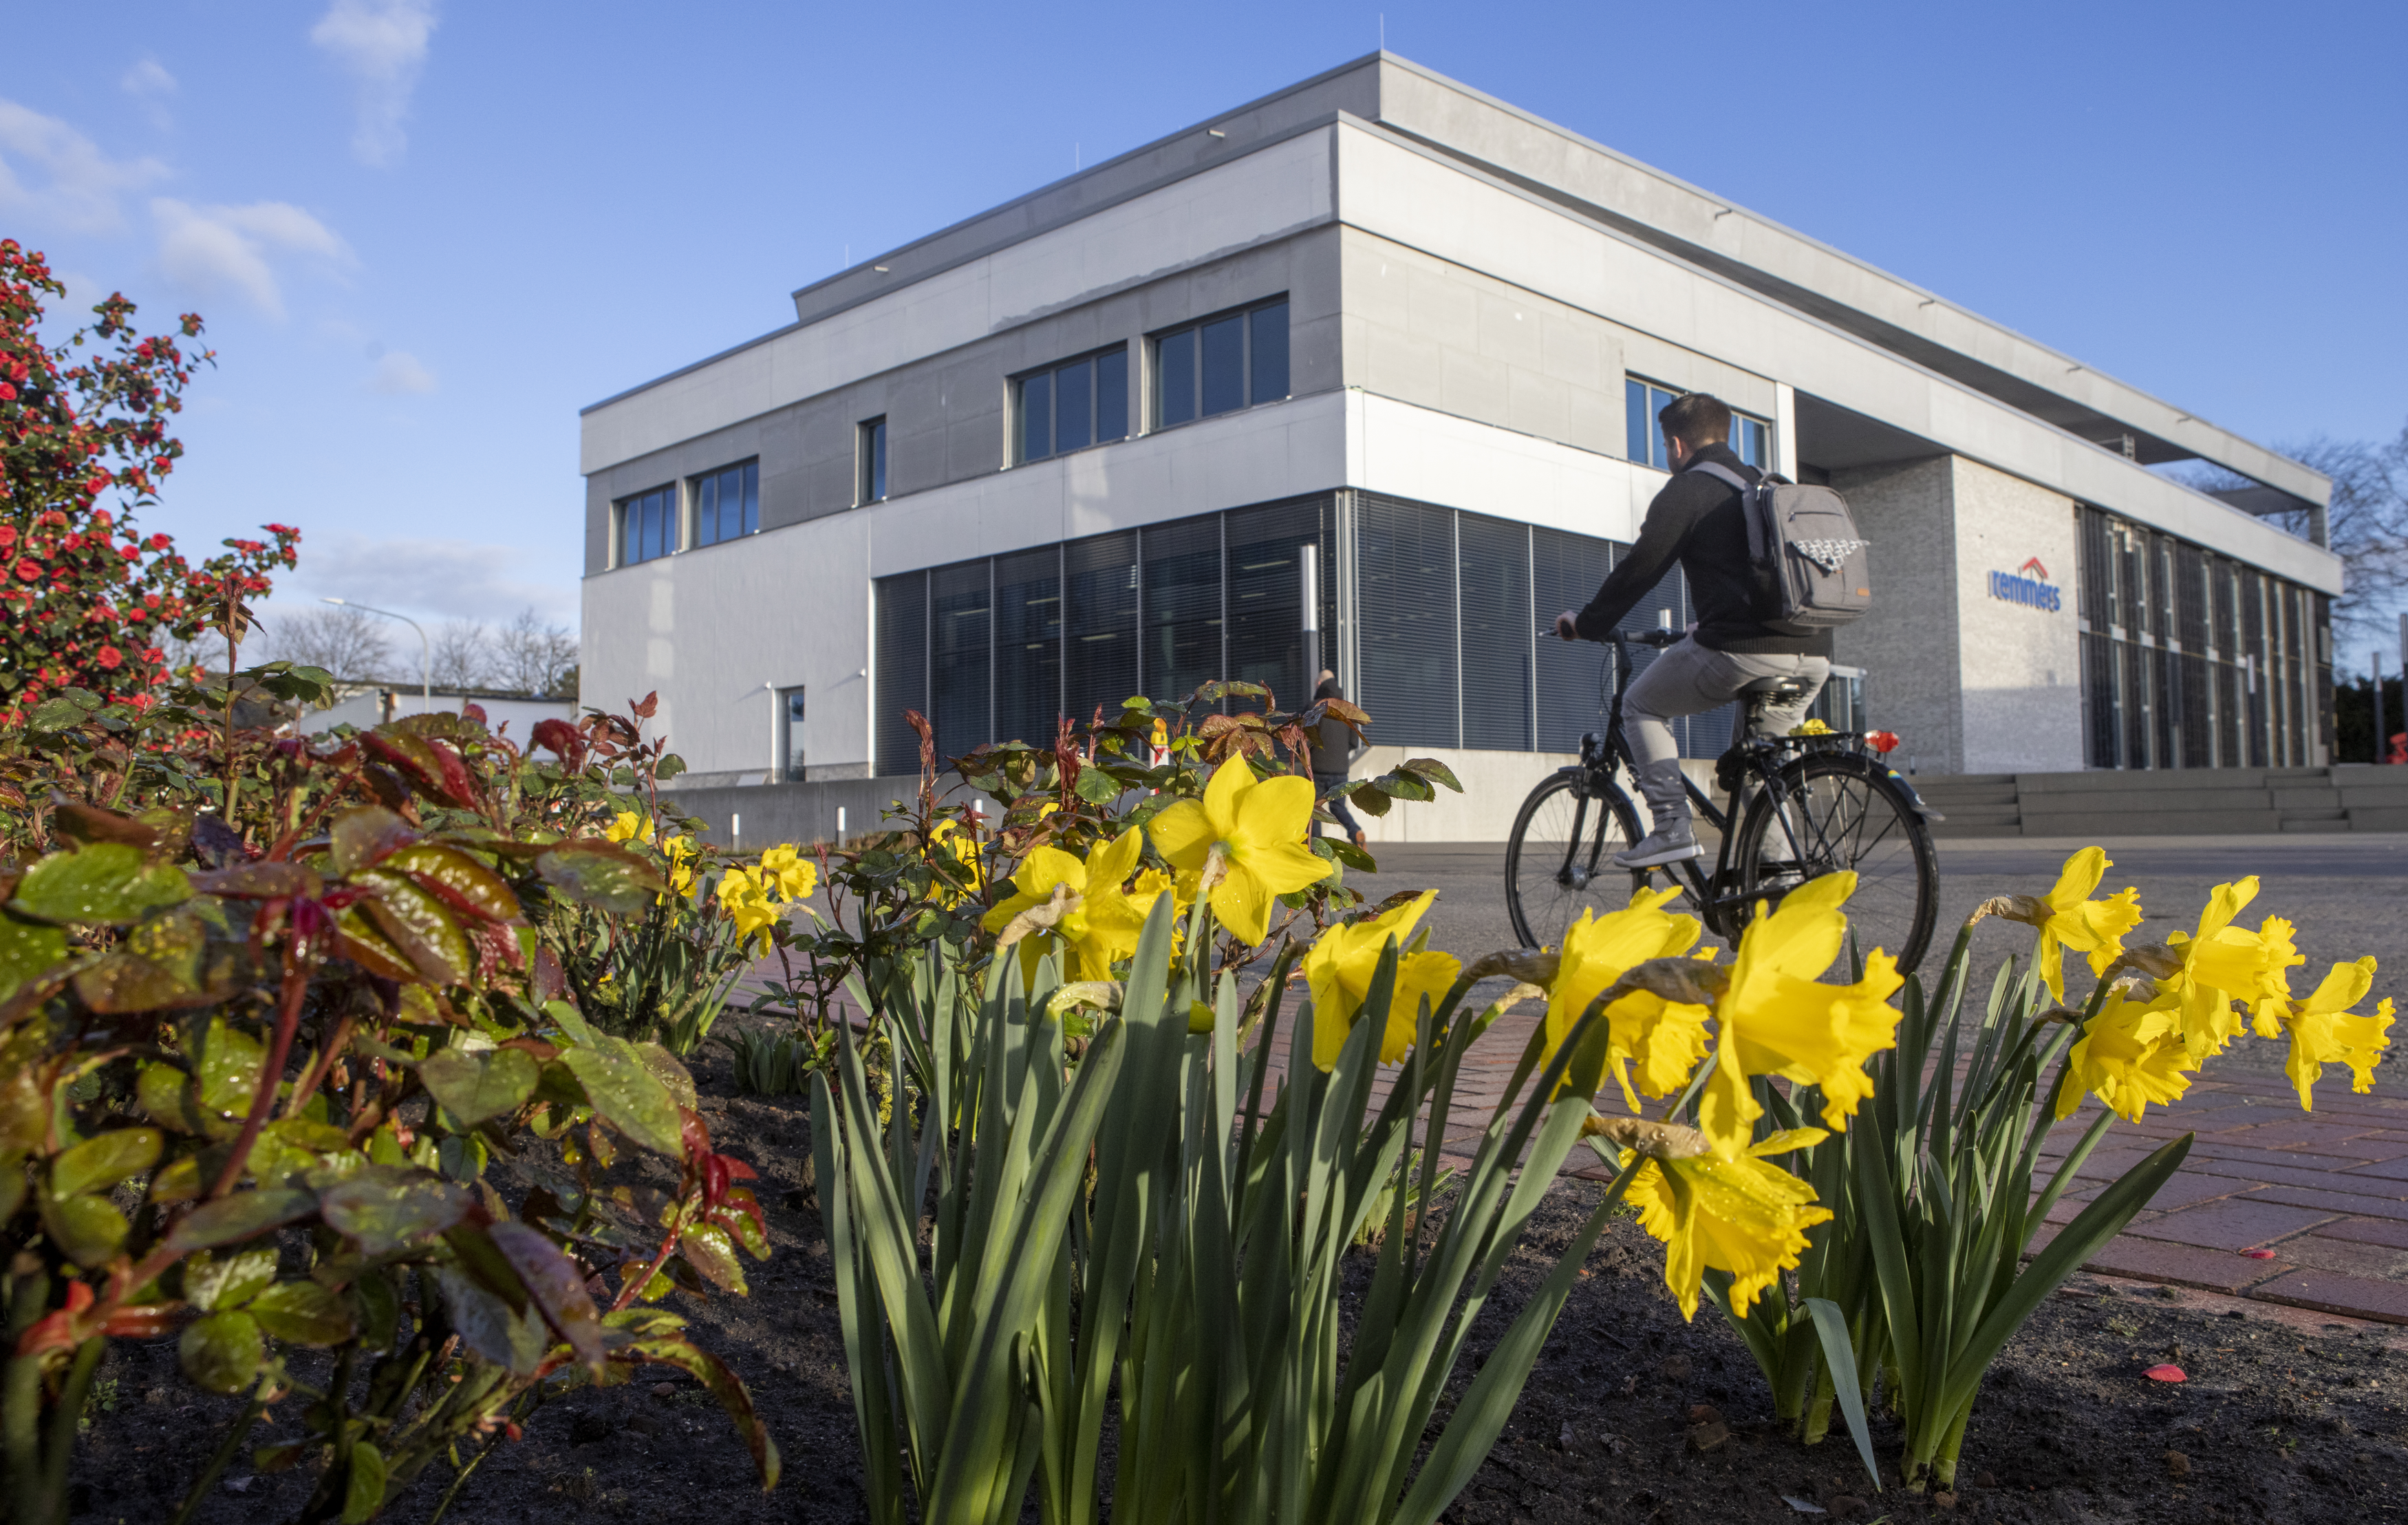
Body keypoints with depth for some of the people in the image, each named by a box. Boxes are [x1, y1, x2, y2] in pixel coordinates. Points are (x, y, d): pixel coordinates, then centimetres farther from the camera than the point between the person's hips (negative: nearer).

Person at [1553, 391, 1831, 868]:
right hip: (1814, 655, 7)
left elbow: (1639, 569, 0)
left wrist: (1586, 624, 15)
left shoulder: (1686, 490, 2)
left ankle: (1671, 825, 2)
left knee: (1641, 704, 14)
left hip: (1743, 652, -7)